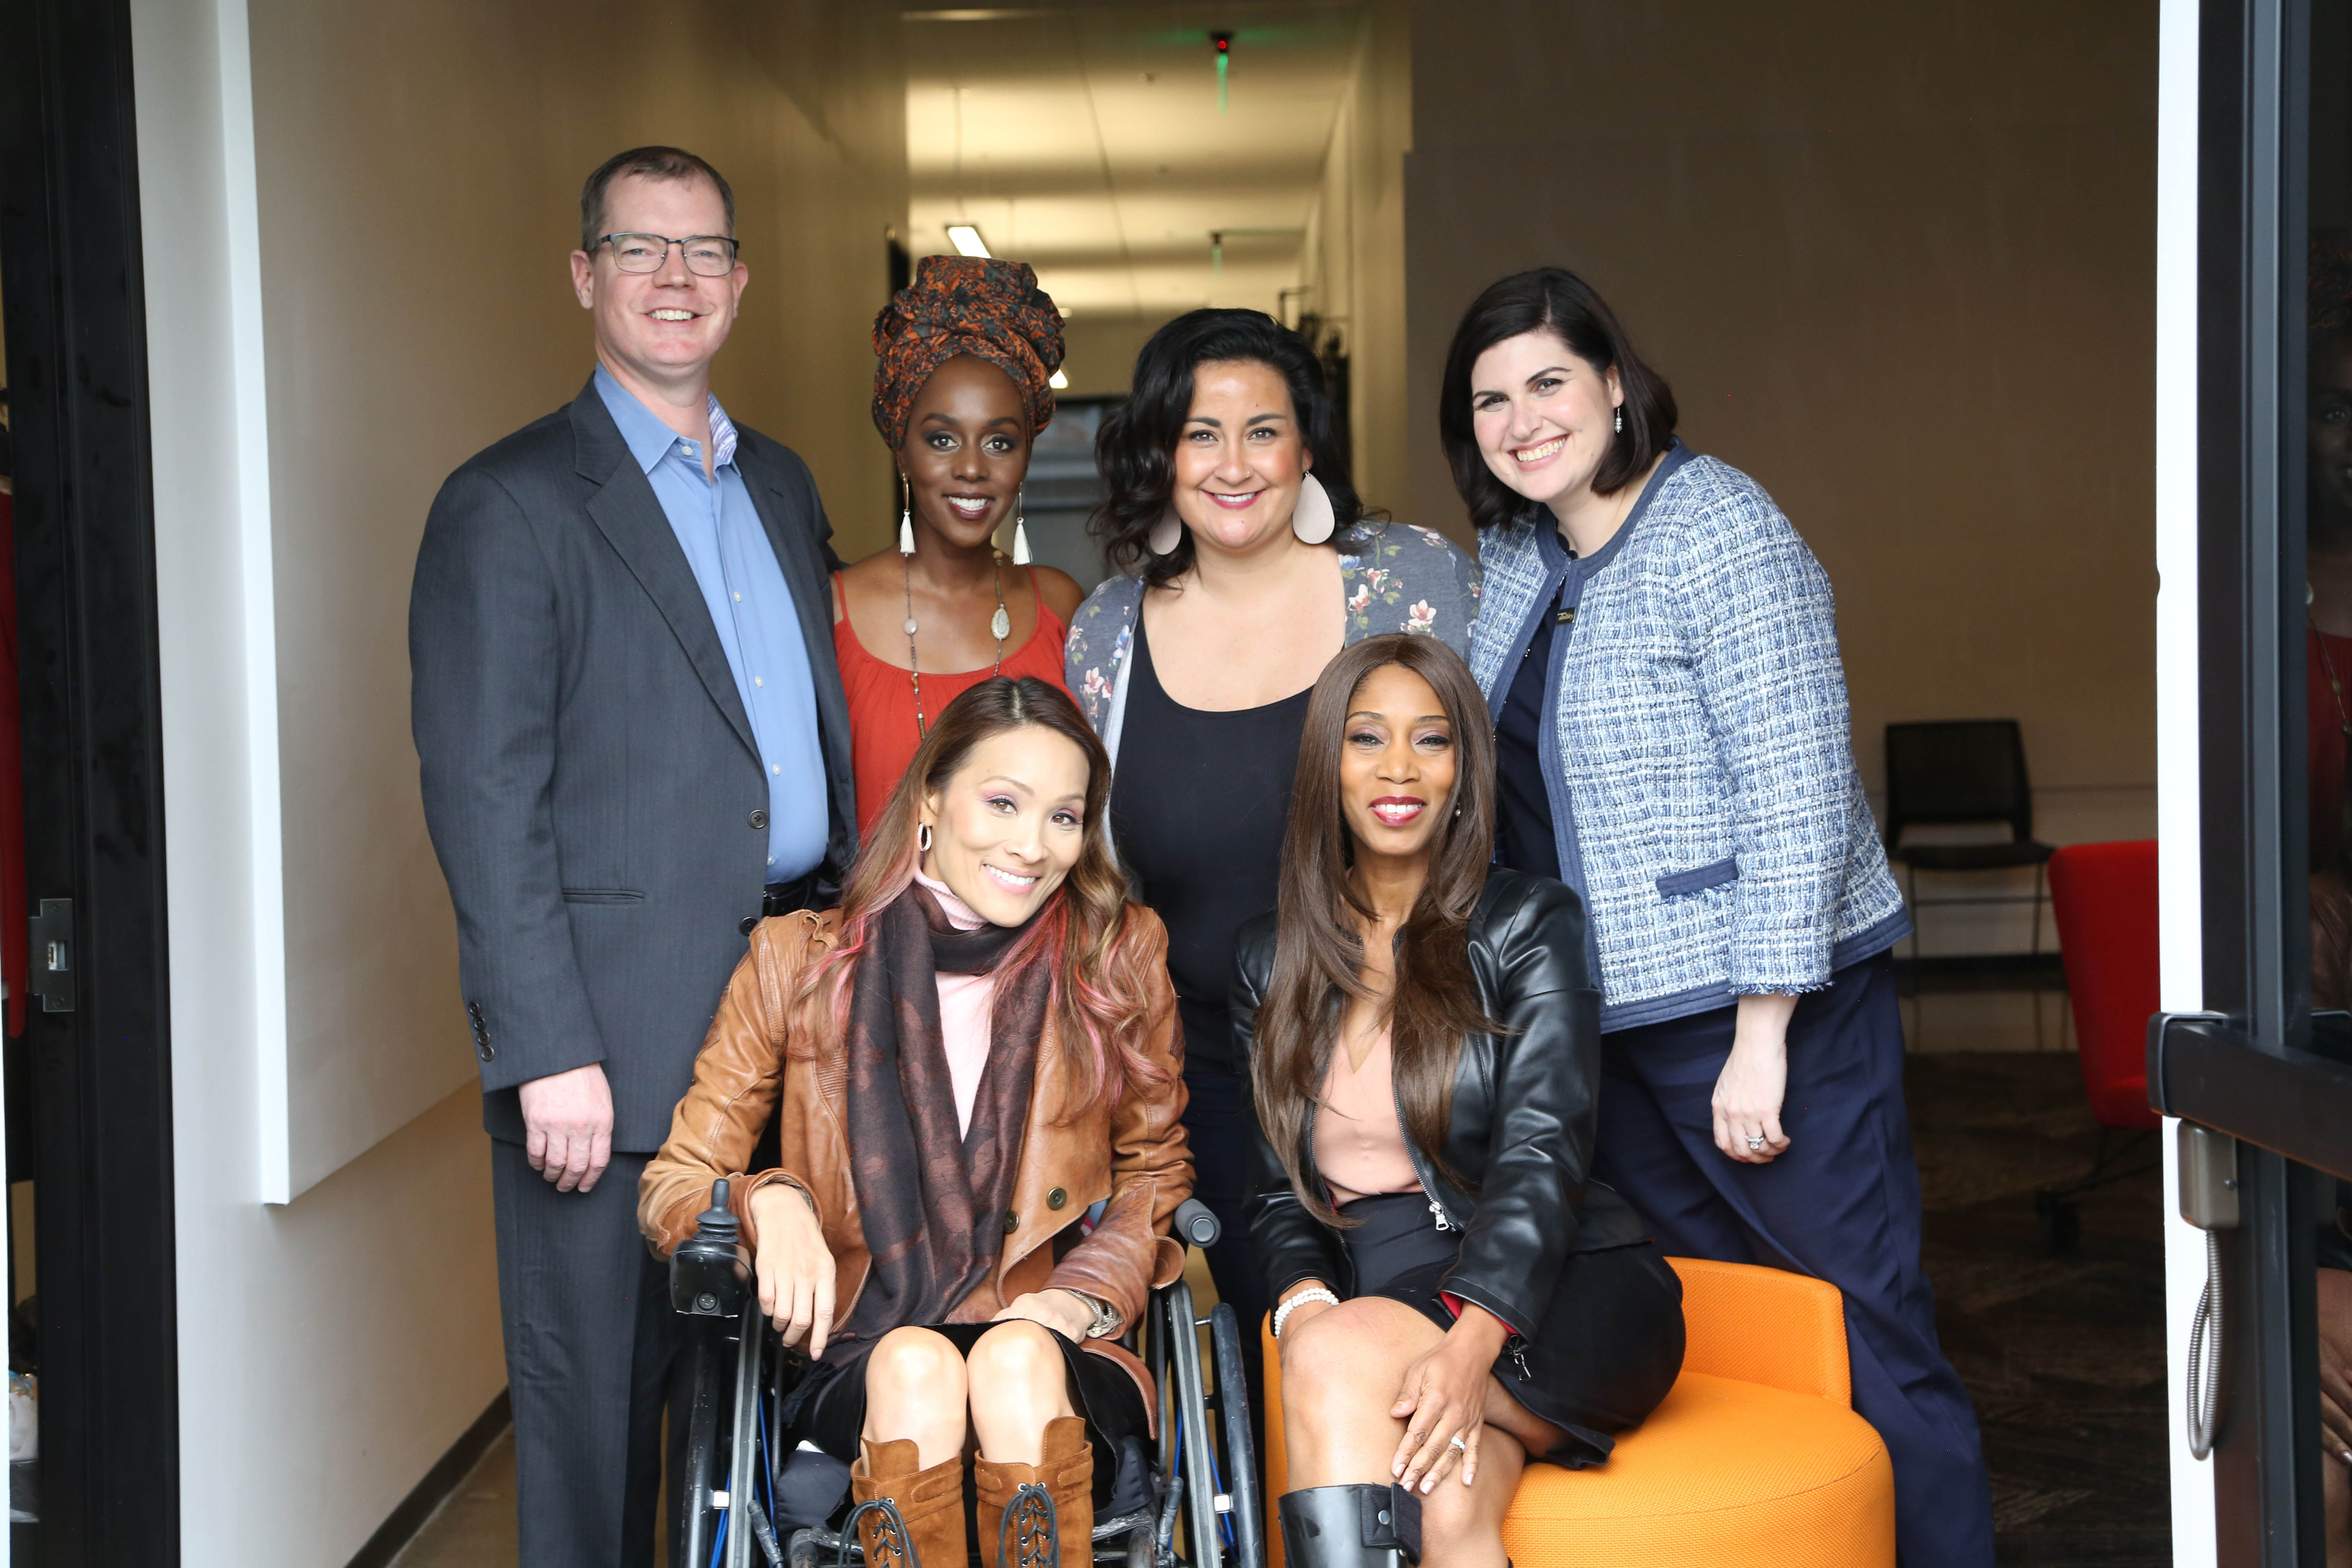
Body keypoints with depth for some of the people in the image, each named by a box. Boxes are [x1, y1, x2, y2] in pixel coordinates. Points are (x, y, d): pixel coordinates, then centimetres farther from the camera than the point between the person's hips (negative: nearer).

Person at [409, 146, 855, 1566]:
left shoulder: (783, 484, 16)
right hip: (614, 1043, -6)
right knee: (598, 1400, 4)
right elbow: (485, 801, -11)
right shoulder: (508, 506, -5)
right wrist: (547, 1054, -17)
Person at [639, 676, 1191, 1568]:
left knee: (1017, 1359, -35)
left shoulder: (1121, 959, 8)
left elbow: (1154, 1172, 19)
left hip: (1053, 1367, 0)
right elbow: (671, 1189, 10)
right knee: (914, 1361, -35)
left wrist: (1085, 1294, -1)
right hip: (858, 1376, 0)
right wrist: (769, 1202, -14)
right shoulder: (799, 961, 6)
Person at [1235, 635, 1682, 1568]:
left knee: (1339, 1357, -33)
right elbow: (1279, 1185, 12)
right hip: (1375, 1296, 2)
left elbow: (1541, 1156, -9)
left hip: (1558, 1297, -2)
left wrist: (1472, 1342, -26)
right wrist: (1304, 1304, -12)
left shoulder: (1529, 924, 3)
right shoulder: (1272, 960, 15)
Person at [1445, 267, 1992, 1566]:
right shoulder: (1512, 549, 9)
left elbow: (1800, 801, -19)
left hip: (1760, 1000, -8)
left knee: (1860, 1335, -1)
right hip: (1604, 1009, 8)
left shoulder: (1719, 537, -15)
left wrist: (1762, 1035, -21)